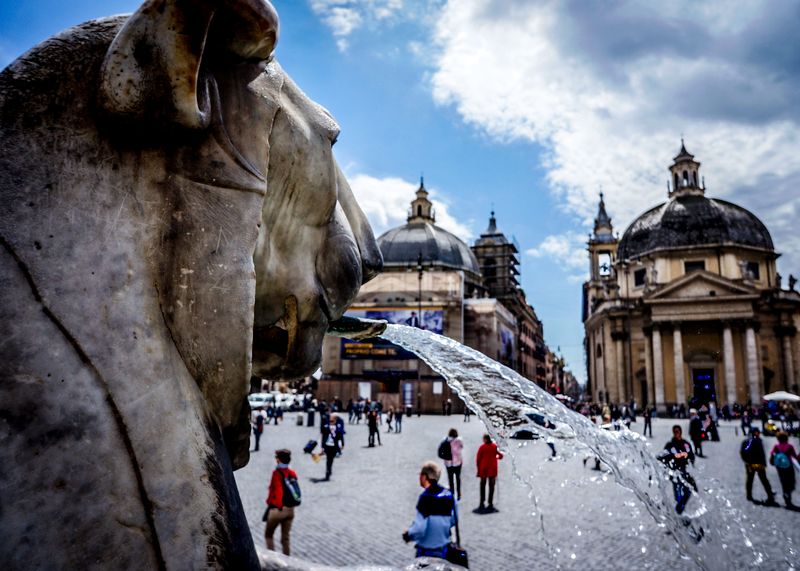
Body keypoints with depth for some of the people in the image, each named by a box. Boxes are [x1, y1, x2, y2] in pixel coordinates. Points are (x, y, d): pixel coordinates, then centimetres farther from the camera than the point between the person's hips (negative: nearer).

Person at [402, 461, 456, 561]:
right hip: (444, 549, 6)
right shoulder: (448, 494, -1)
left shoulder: (426, 497, -21)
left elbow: (419, 529, -23)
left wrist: (407, 535, -5)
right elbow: (453, 520, 10)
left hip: (427, 552, -6)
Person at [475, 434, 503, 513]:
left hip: (483, 468, -1)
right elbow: (501, 455, 3)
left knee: (482, 486, 11)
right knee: (491, 486, 6)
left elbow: (478, 459, -8)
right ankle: (490, 504, 4)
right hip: (492, 469, 2)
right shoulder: (495, 446, 0)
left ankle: (482, 503, 12)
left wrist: (478, 469, 2)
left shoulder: (482, 447, -7)